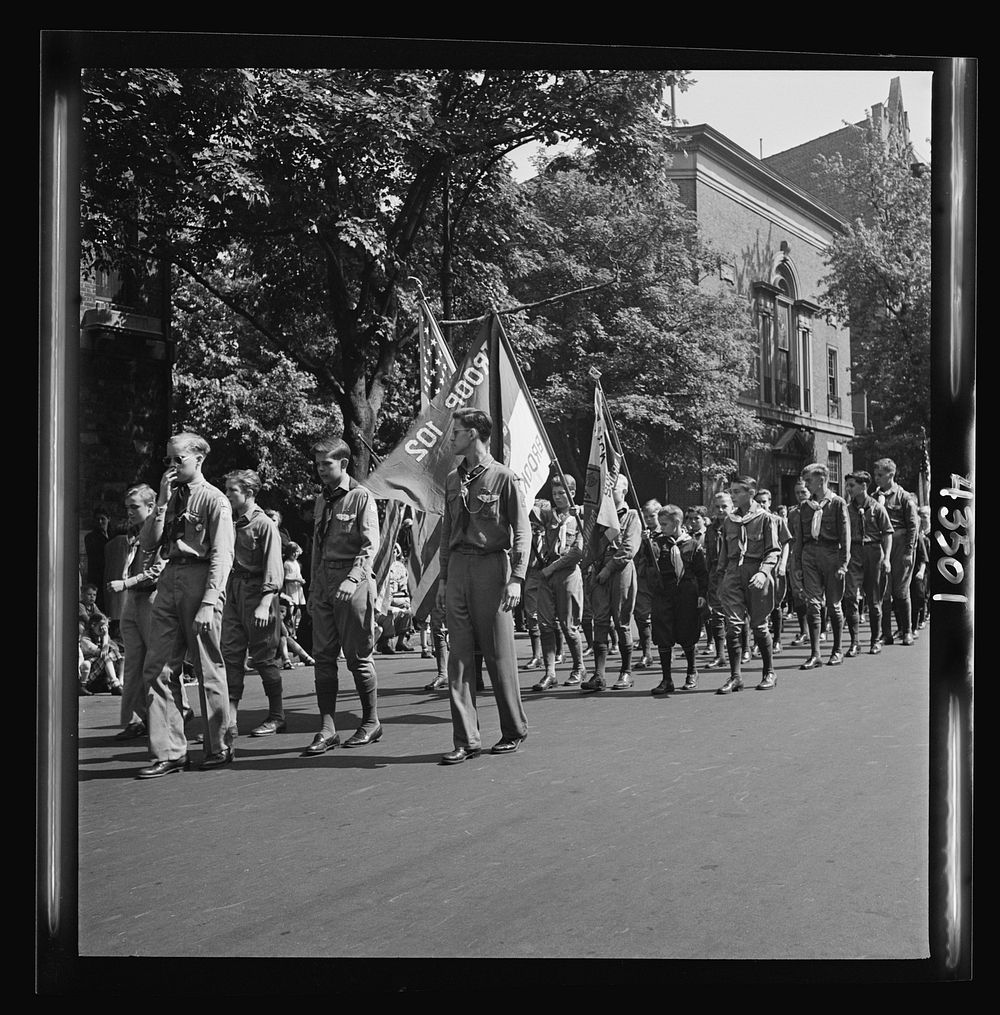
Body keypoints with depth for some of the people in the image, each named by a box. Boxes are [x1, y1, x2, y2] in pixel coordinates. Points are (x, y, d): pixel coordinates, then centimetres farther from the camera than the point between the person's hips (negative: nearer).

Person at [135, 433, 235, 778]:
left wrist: (208, 603, -18)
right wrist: (162, 503, 0)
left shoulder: (214, 500, -3)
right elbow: (146, 544, 10)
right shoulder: (169, 498, 17)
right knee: (157, 669, 1)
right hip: (170, 580, 7)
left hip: (200, 580, -7)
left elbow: (221, 555, -10)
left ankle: (219, 748, 14)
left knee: (209, 669, 1)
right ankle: (169, 752, 7)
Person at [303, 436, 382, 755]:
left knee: (359, 655, 0)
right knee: (323, 656, 2)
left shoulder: (361, 497, -4)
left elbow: (370, 546, -12)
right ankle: (327, 729, 6)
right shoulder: (321, 499, 17)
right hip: (324, 583, 7)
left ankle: (371, 723, 14)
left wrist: (353, 579, -25)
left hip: (352, 583, -6)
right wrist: (313, 588, 17)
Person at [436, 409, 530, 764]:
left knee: (499, 654, 0)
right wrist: (443, 577, 15)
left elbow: (522, 531, -6)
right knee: (459, 656, 2)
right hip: (458, 567, 6)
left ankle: (514, 730, 16)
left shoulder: (503, 477, -2)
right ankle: (466, 739, 7)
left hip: (491, 565, -6)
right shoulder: (453, 481, 16)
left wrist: (516, 578, -14)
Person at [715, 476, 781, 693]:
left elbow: (774, 551, -4)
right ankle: (735, 676, -2)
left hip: (755, 572, -4)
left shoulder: (765, 517, -1)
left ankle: (769, 673, 19)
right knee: (733, 624, -6)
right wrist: (720, 578, 13)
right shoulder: (728, 520, 13)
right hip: (733, 572, 4)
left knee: (759, 625, 3)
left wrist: (763, 572, -19)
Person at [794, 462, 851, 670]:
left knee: (833, 604, 5)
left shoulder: (837, 503, -1)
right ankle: (815, 654, -3)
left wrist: (843, 563, -11)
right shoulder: (805, 506, 12)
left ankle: (837, 651, 18)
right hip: (809, 554, 3)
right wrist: (798, 564, 8)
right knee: (812, 604, -4)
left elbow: (845, 535, -4)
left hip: (831, 553, -3)